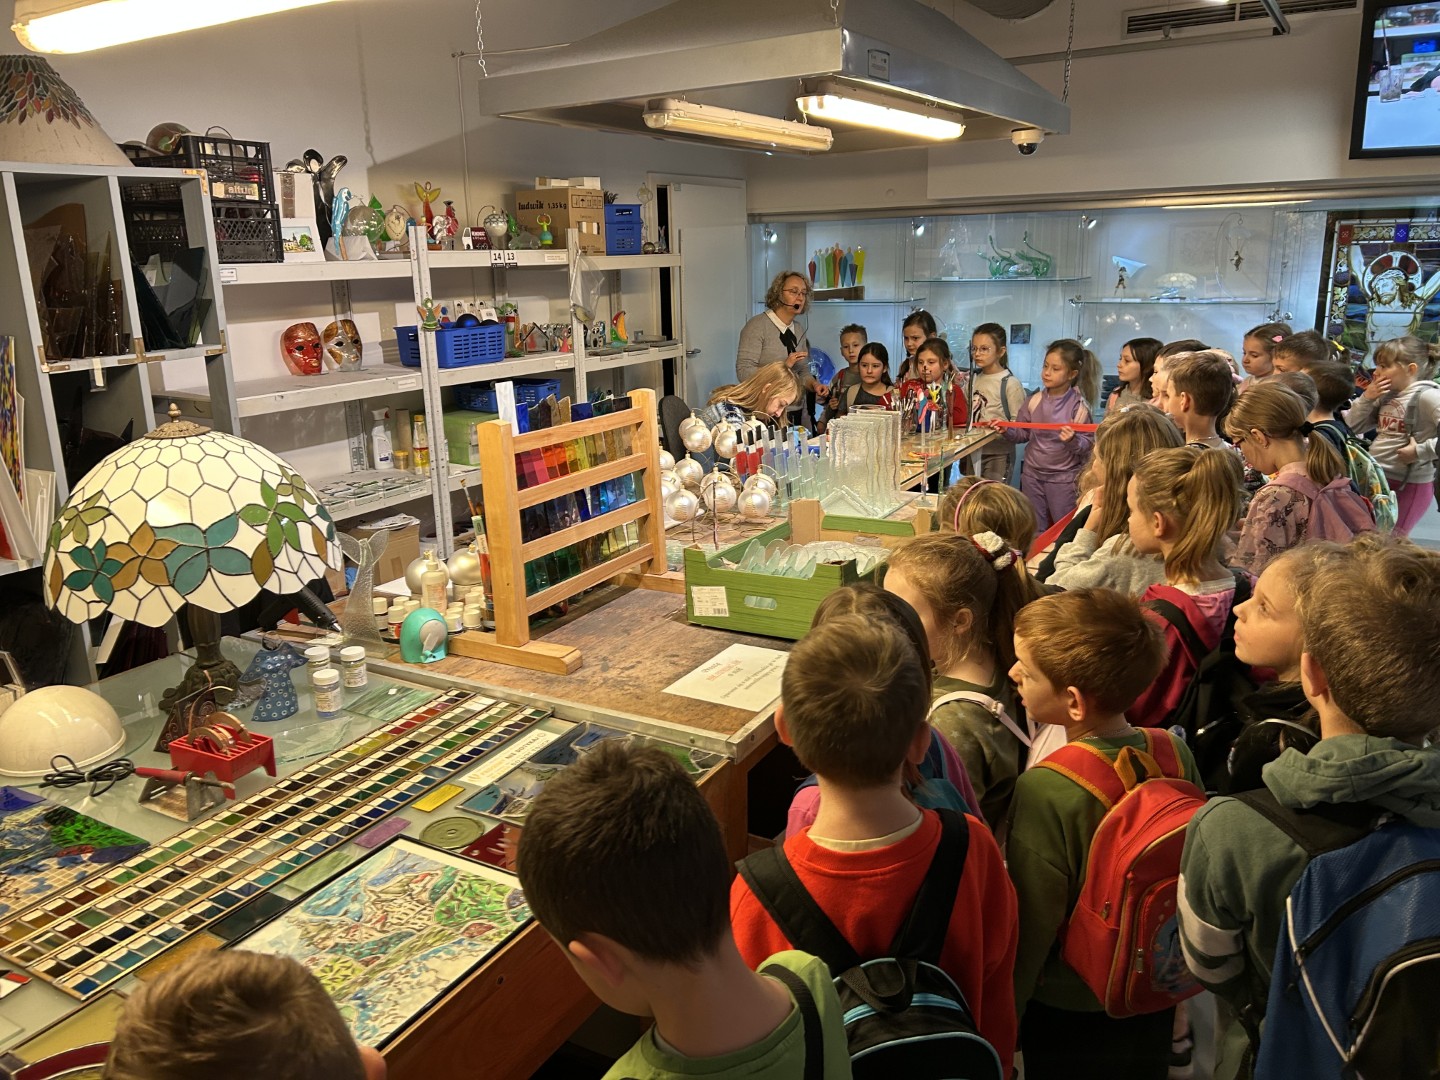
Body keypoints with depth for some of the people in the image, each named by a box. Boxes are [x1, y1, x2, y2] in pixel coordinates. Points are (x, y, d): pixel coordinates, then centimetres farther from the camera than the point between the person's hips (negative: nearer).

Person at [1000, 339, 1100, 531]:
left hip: (1064, 478, -4)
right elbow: (1022, 433, 6)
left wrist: (1073, 440, -32)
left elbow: (1088, 445, -12)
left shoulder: (1078, 406, -14)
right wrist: (1007, 430, -14)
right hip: (1032, 474, 4)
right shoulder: (1034, 400, -2)